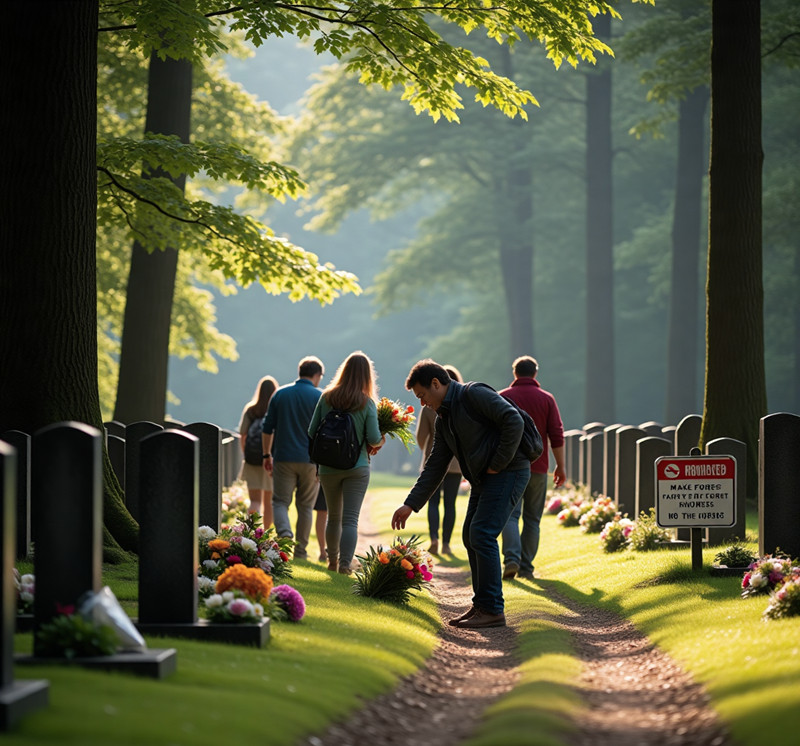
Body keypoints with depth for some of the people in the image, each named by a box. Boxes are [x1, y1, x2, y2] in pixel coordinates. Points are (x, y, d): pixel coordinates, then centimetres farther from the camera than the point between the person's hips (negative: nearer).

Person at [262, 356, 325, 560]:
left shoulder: (280, 394, 5)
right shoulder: (320, 398, -3)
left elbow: (267, 428, 7)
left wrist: (267, 454, 16)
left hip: (284, 458, 1)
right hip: (311, 459, -1)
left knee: (280, 501, 4)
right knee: (305, 506, 8)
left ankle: (285, 534, -23)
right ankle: (300, 551, 11)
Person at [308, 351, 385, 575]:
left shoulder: (327, 397, -2)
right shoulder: (367, 403, -8)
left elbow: (312, 431, 1)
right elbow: (374, 439, -13)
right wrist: (380, 441, 9)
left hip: (328, 466, 3)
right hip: (357, 467, -3)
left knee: (333, 516, 19)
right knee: (350, 518, -3)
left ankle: (332, 561, 31)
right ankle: (345, 563, -16)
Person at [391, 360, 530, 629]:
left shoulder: (475, 395, -13)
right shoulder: (443, 420, 15)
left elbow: (514, 421, -24)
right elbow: (435, 466, 17)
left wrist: (499, 463, -18)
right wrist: (410, 504, 12)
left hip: (508, 473, -10)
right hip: (484, 479, 10)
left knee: (482, 534, -15)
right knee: (471, 537, 9)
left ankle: (493, 610, -12)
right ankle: (481, 604, 17)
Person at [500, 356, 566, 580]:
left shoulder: (502, 398, 2)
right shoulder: (547, 399, 4)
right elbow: (557, 436, -1)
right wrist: (560, 466, 5)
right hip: (537, 468, 1)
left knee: (510, 515, -3)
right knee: (532, 518, 9)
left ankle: (512, 559, -23)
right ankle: (526, 567, 8)